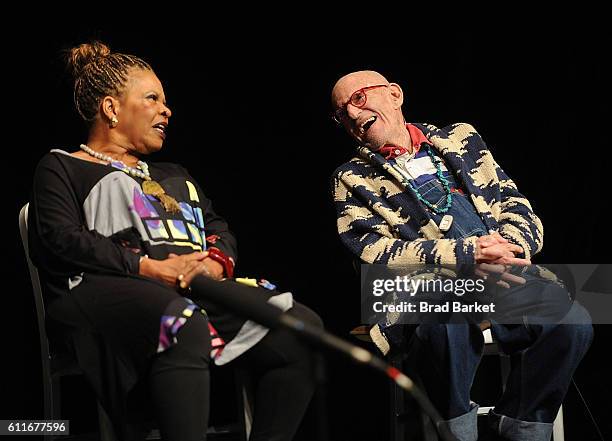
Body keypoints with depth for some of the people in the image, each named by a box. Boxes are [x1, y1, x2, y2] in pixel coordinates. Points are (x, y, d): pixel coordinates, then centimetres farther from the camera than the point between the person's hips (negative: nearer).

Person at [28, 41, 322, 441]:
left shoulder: (174, 176, 36)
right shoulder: (62, 167, 15)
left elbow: (220, 231, 26)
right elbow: (58, 241, -3)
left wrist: (216, 262, -1)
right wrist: (149, 268, -12)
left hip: (198, 288, 7)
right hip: (111, 288, -6)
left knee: (302, 326, -18)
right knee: (185, 326, -42)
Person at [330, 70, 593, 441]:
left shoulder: (462, 139, 21)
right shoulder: (352, 180, 13)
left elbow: (517, 209, 14)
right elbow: (375, 252, -3)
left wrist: (502, 253, -11)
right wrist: (467, 254, -17)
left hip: (504, 272, 3)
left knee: (571, 322, -26)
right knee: (448, 329, -38)